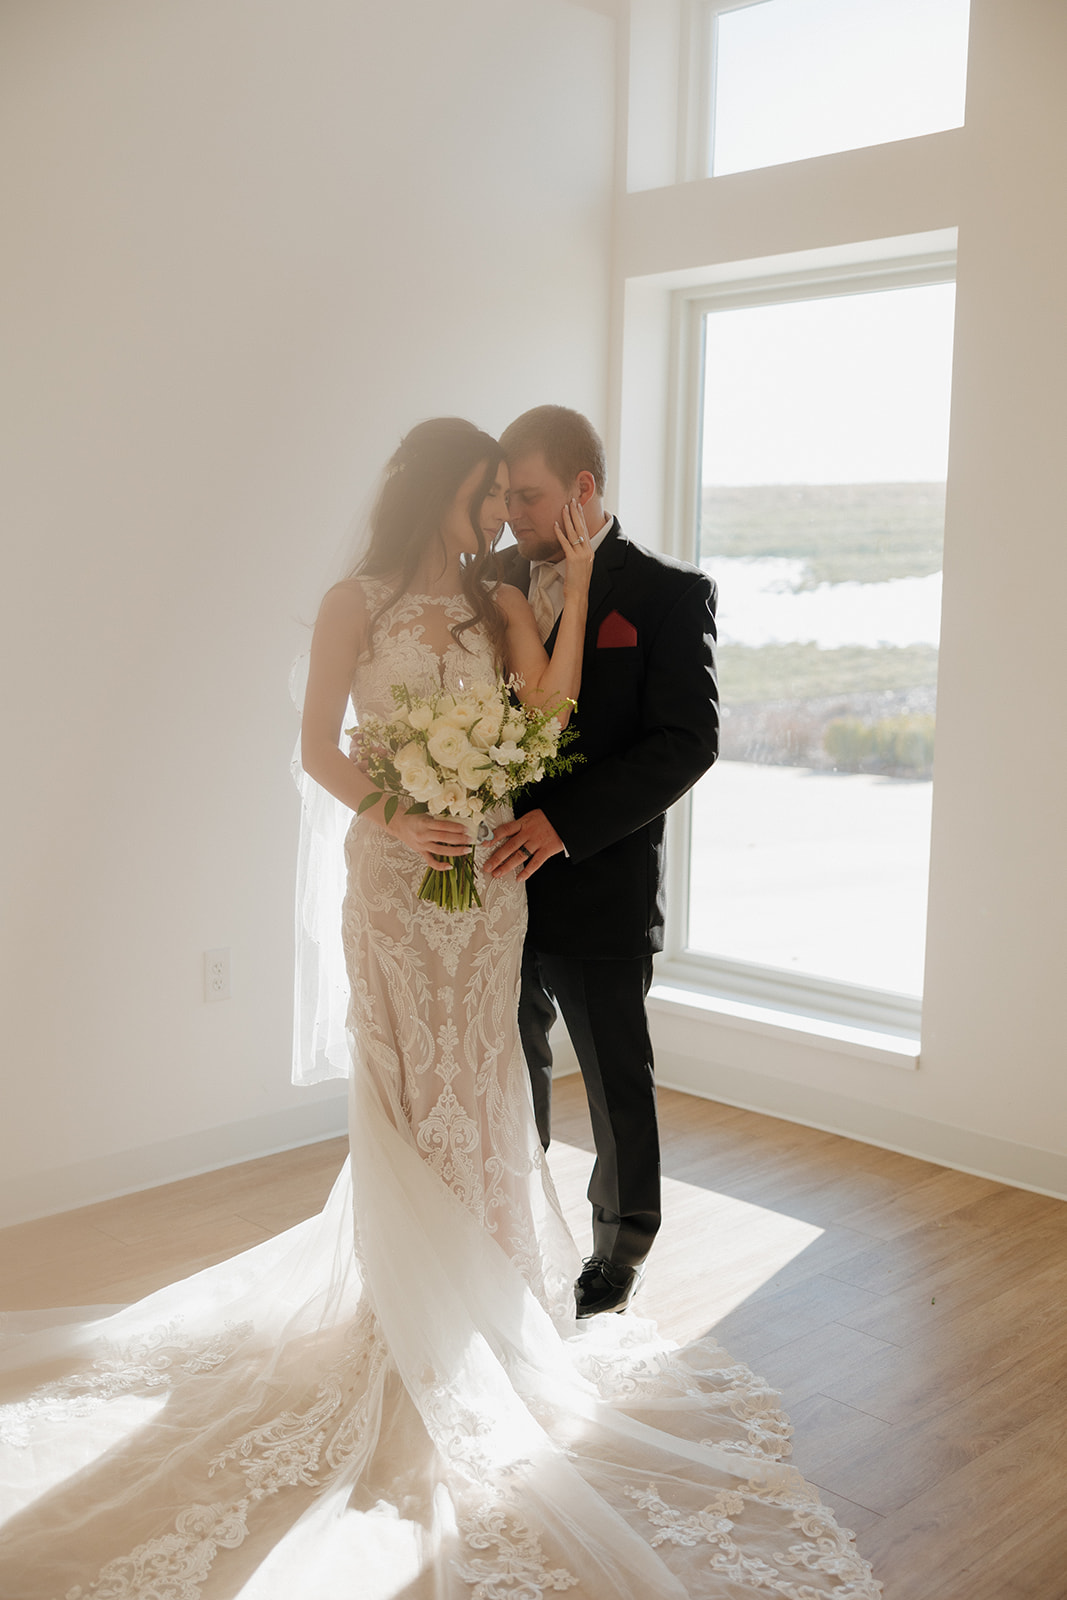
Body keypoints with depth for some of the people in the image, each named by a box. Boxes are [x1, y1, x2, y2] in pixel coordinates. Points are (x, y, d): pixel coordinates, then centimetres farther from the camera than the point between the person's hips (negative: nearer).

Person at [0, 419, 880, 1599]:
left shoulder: (502, 609, 6)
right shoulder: (355, 605, -3)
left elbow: (550, 711, -9)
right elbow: (318, 748, -4)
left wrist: (574, 581, -9)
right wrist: (390, 818, -19)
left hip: (489, 873, 3)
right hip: (393, 875, -3)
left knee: (479, 1078, 9)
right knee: (401, 1082, 6)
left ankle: (481, 1277, 27)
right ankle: (410, 1311, 22)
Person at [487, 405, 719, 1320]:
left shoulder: (667, 595, -8)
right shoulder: (498, 584, 7)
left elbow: (687, 741, -15)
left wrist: (564, 822, -23)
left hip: (601, 889, -4)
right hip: (503, 877, 5)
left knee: (617, 1078, 12)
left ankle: (624, 1244, 33)